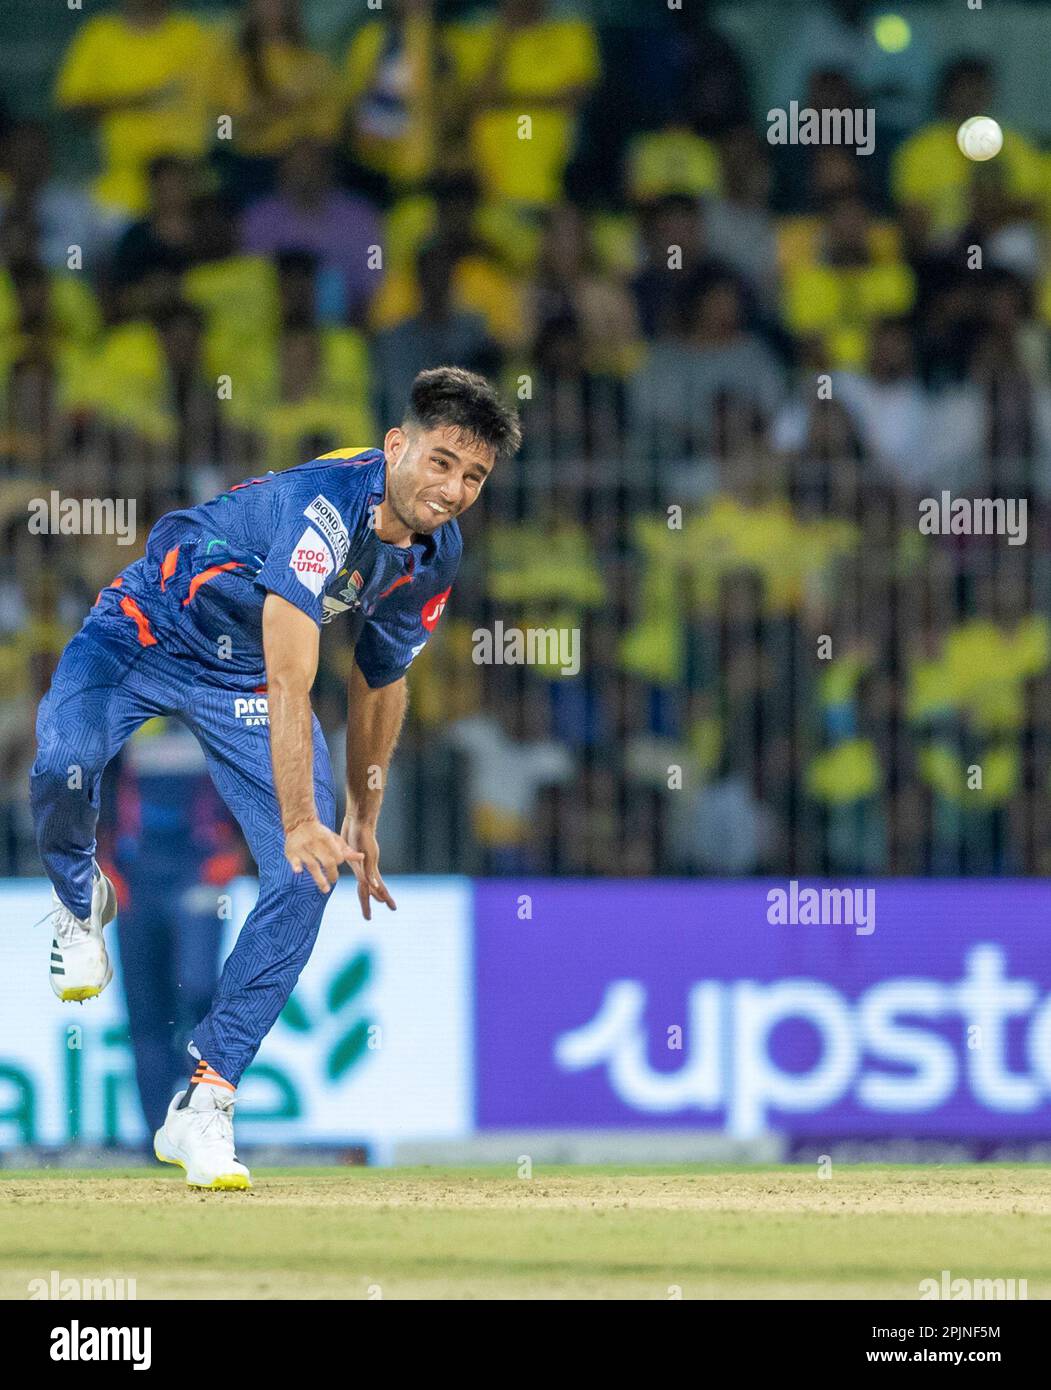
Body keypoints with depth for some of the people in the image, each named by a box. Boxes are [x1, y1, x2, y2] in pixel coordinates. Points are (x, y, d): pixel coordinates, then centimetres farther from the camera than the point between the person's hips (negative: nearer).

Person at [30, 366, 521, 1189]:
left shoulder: (435, 554, -10)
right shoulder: (326, 505, -35)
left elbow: (380, 679, 9)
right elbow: (289, 683, -42)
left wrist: (364, 822, 16)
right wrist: (299, 824, -49)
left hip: (242, 683, 6)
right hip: (144, 635, -6)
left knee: (305, 881, -12)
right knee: (64, 764, -35)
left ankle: (202, 1106, -5)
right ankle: (80, 901, 2)